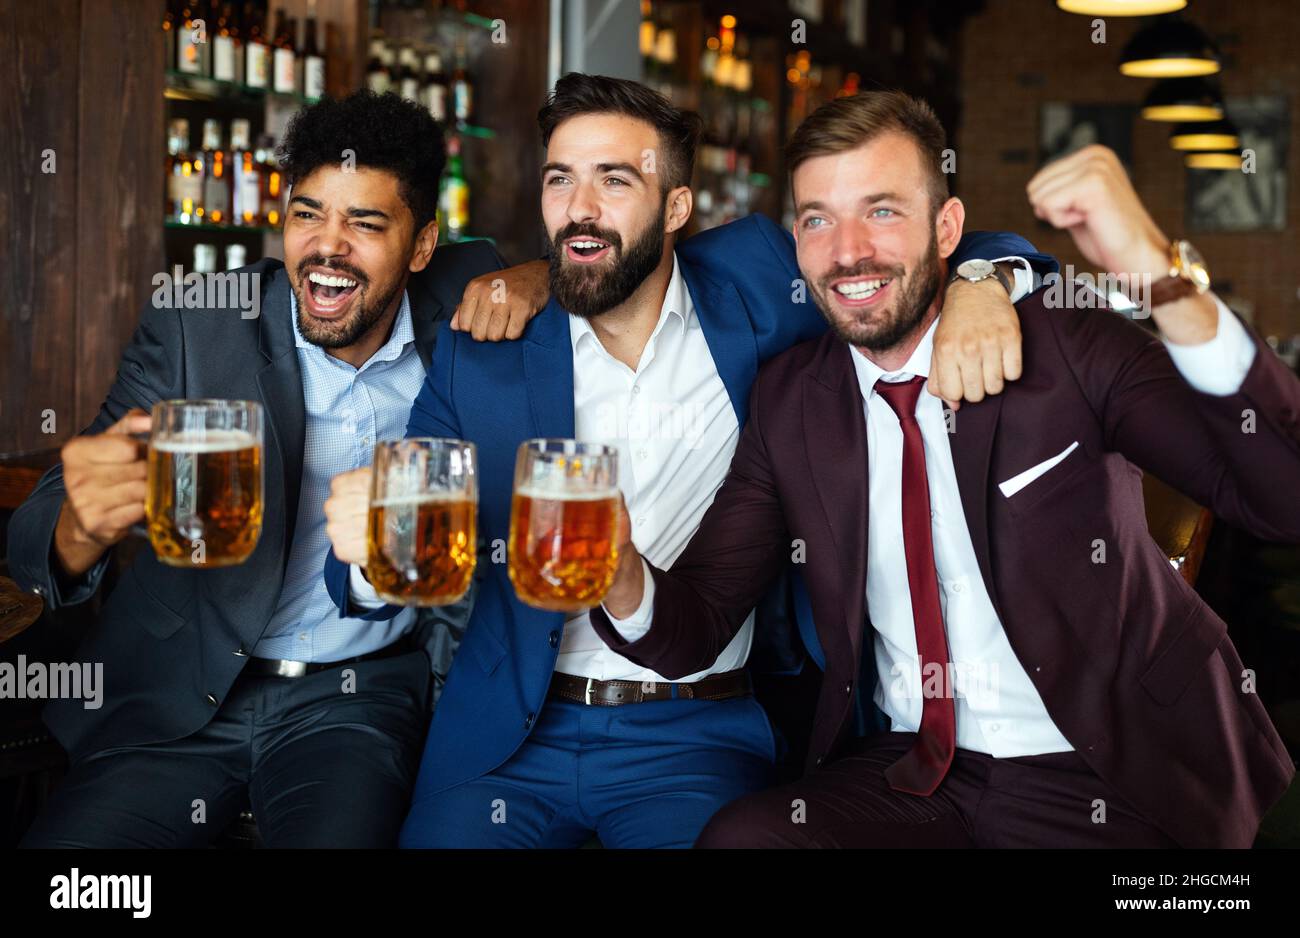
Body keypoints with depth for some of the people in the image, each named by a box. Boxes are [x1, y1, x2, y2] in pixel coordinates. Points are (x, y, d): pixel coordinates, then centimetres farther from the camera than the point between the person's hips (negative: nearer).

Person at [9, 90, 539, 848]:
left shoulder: (462, 307, -3)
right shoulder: (191, 329, -8)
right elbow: (38, 545, -13)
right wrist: (79, 530, -39)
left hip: (360, 697, 0)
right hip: (181, 697, 0)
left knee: (335, 834, -29)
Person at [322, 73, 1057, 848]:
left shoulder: (748, 285, 0)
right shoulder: (480, 354, 0)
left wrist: (983, 287, -16)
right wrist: (374, 556, -25)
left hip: (697, 734, -1)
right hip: (513, 732, 1)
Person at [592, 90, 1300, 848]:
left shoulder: (1071, 347, -10)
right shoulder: (789, 401, 1)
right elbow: (693, 633, -1)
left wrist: (1161, 274, -35)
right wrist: (622, 578, -25)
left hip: (1110, 784, -3)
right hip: (906, 775, 3)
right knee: (738, 835, -23)